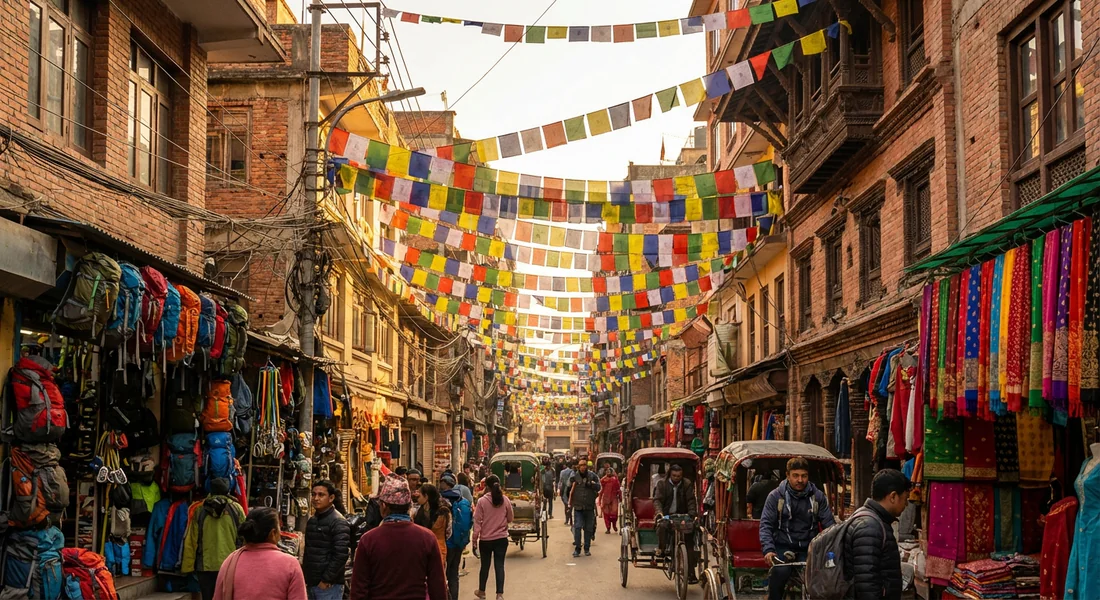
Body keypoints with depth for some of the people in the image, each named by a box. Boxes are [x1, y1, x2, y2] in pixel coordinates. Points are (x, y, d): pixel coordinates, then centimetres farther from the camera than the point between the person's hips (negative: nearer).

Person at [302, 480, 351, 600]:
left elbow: (341, 555, -18)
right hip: (312, 583, 8)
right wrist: (305, 577, 13)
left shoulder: (338, 522, -11)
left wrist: (326, 580, -16)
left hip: (329, 585, -8)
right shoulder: (311, 521, 15)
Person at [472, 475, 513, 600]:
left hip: (485, 539, -1)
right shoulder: (505, 500, -5)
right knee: (499, 566, 4)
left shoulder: (482, 501, -12)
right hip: (501, 538, 1)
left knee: (485, 565, 15)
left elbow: (477, 522, -9)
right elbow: (510, 519, 6)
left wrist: (474, 540, -4)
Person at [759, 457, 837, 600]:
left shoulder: (818, 496, 5)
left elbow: (829, 524, 4)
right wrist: (768, 549, -20)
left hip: (808, 548, 2)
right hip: (782, 546, -2)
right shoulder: (776, 496, 0)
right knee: (780, 571, -30)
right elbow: (765, 525, -5)